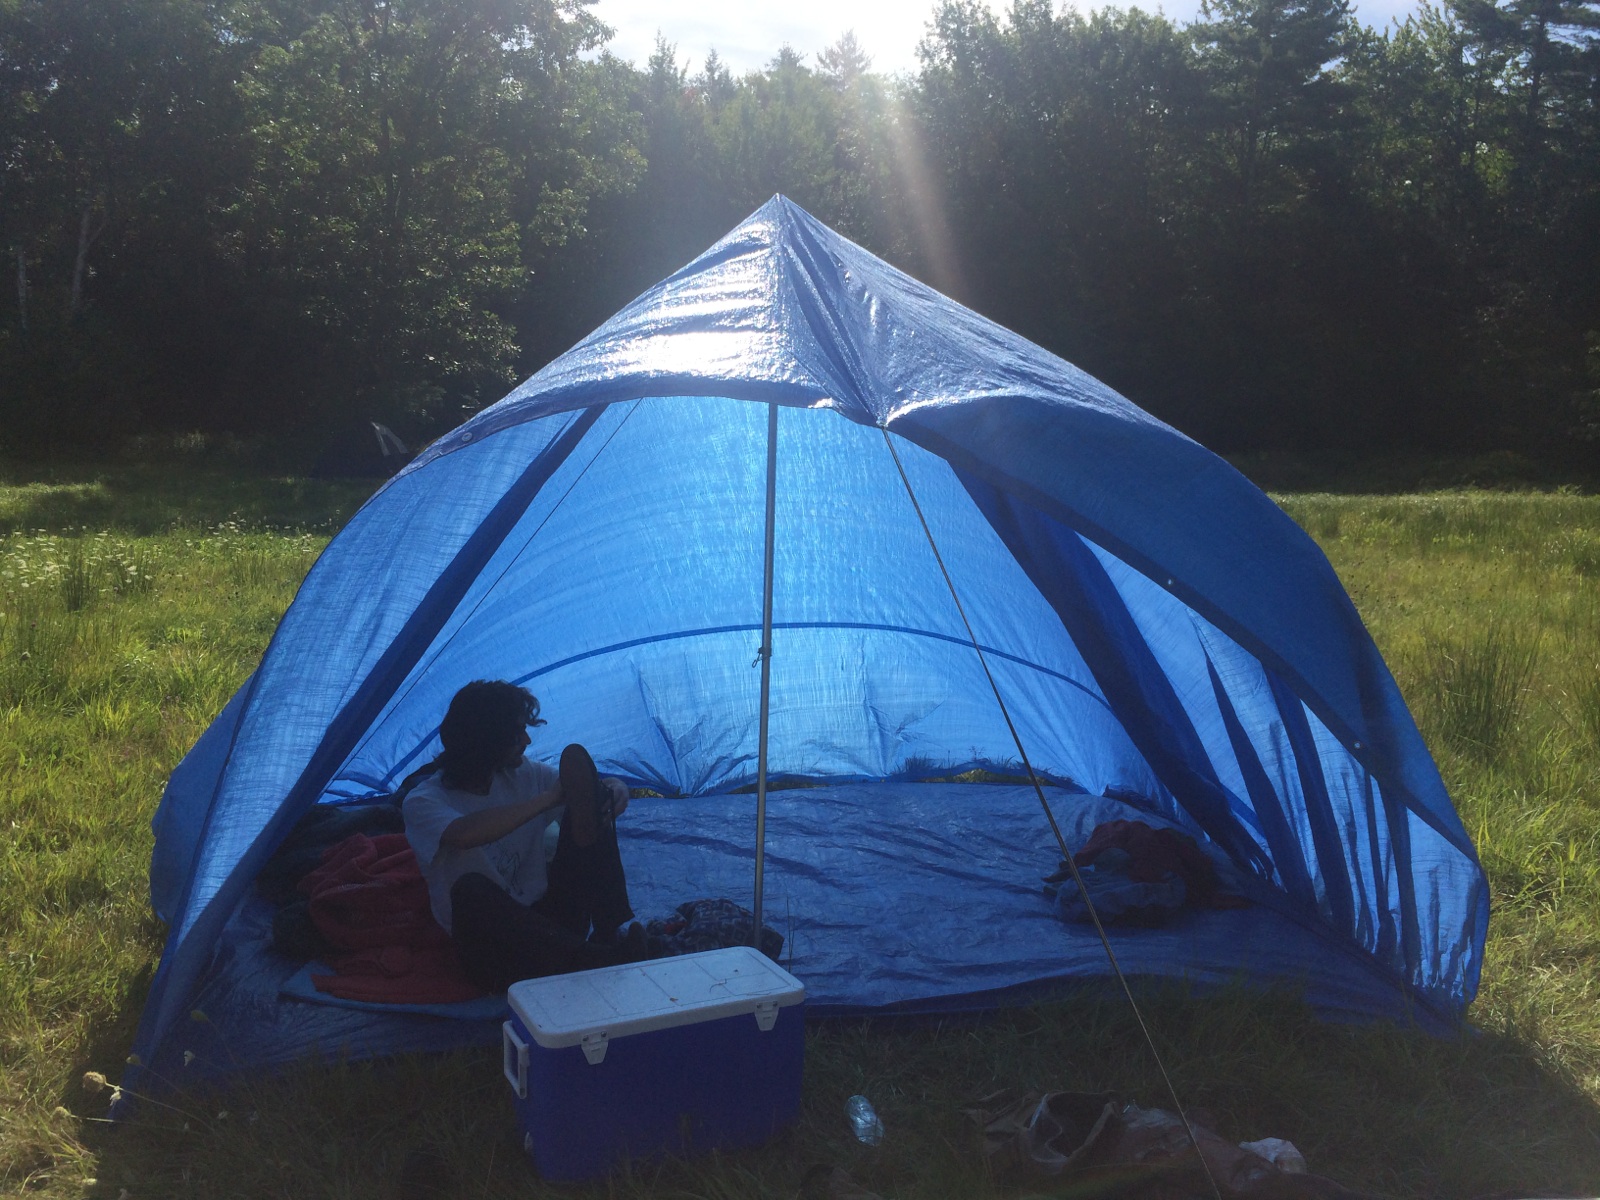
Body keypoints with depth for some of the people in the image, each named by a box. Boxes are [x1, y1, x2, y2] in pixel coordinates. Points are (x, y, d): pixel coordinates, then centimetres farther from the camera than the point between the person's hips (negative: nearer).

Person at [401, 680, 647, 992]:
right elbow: (464, 835, -33)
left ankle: (615, 928, -25)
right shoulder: (423, 802, -9)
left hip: (546, 918, 4)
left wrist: (615, 789, -15)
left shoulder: (524, 775, 8)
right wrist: (550, 797, -27)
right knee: (470, 890, -43)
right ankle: (605, 960, -42)